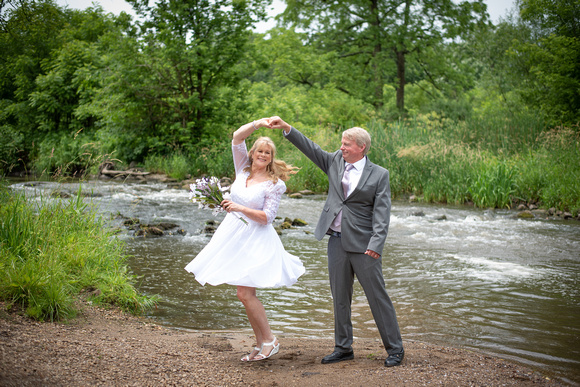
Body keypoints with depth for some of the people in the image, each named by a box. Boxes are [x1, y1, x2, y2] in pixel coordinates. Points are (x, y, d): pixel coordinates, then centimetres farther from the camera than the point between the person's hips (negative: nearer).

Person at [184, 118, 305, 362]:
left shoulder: (275, 185, -7)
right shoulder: (243, 170, 8)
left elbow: (267, 217, -13)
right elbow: (237, 137, 0)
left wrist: (240, 208, -21)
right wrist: (257, 124, -12)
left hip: (256, 239, -6)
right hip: (233, 235, 6)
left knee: (245, 293, -12)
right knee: (247, 295, 9)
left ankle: (269, 341, 2)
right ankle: (261, 344, 17)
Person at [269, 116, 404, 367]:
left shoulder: (379, 175, -5)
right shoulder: (335, 161, 9)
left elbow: (382, 213, -10)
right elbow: (311, 148, 13)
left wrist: (375, 244, -20)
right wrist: (286, 128, 3)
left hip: (363, 244, -5)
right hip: (337, 241, 5)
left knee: (377, 296, 0)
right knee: (340, 297, 11)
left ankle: (395, 349, 12)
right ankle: (343, 348, 24)